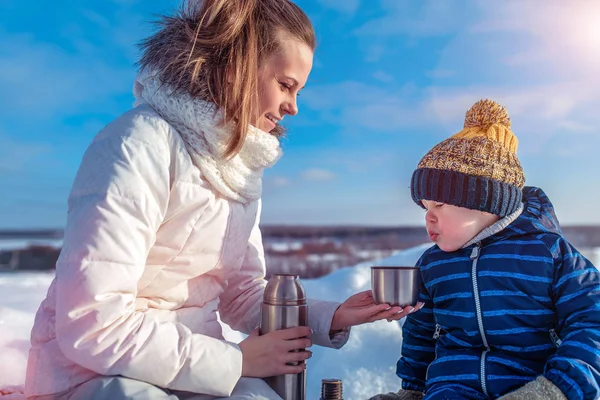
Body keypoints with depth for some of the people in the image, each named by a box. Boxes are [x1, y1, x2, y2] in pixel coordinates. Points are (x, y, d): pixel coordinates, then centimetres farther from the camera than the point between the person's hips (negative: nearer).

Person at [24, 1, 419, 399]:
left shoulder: (240, 164, 5)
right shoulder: (142, 143, -18)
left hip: (191, 362, 6)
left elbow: (242, 294, 8)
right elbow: (93, 328, -23)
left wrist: (331, 317, -7)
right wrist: (237, 360, -17)